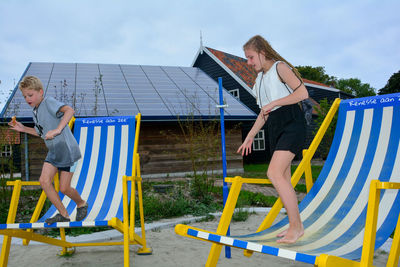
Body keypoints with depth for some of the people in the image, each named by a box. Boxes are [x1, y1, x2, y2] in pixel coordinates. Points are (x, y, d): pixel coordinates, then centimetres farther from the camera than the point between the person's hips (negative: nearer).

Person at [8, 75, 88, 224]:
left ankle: (81, 204, 28)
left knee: (64, 188, -3)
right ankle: (63, 214, 5)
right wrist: (24, 129, 13)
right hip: (53, 152, 8)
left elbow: (69, 110, -33)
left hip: (67, 150, -8)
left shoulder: (48, 102, -14)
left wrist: (57, 130, -41)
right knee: (44, 180, -7)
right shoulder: (35, 112, 13)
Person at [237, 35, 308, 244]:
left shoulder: (280, 67, -3)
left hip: (291, 124, -9)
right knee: (283, 179, 6)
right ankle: (296, 226, 15)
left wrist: (273, 103, -17)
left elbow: (303, 93, -14)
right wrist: (249, 137, 21)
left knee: (274, 173, -21)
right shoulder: (260, 77, 20)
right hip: (274, 127, 9)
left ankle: (295, 226, -13)